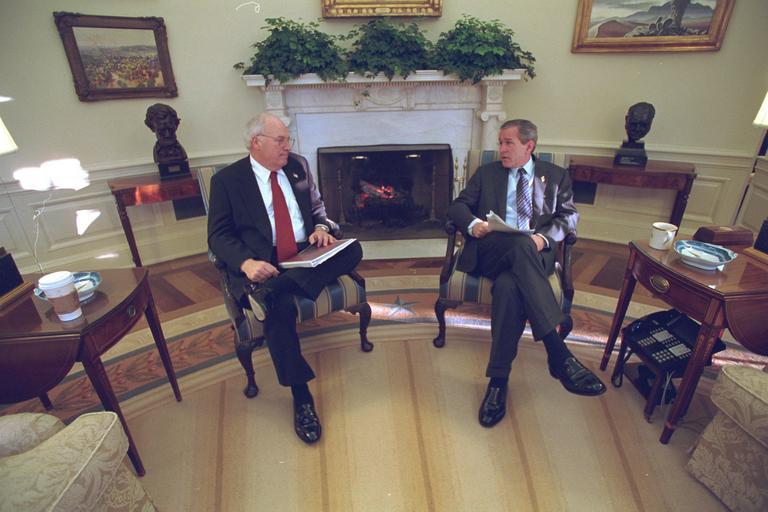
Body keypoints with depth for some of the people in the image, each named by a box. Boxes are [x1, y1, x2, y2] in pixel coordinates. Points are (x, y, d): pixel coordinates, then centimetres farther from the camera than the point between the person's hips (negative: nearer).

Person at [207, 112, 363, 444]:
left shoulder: (298, 167, 14)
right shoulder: (227, 180, 2)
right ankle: (301, 398, -17)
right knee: (280, 307, -33)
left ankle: (270, 290, -32)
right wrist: (246, 262, -23)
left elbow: (317, 206, 21)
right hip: (260, 264, -4)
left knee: (352, 250, -22)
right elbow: (218, 236, -2)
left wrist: (321, 227, -4)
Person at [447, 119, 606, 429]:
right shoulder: (486, 174, 23)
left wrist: (544, 238, -11)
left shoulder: (556, 176, 21)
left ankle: (498, 380, -30)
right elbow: (458, 206, 14)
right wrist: (473, 223, -10)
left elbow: (569, 215, 10)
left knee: (508, 286, -36)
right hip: (490, 250, 0)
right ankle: (558, 353, -38)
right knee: (522, 244, -38)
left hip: (534, 254, 1)